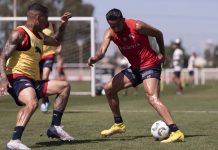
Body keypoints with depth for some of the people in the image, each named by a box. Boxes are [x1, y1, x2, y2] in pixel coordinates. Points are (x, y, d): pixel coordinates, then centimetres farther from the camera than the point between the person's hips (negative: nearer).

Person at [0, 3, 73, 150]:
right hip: (17, 78, -10)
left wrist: (63, 25, 27)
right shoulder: (19, 34, -8)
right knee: (32, 102, -37)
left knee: (64, 86, 15)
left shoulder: (39, 36, 20)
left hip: (33, 81, 10)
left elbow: (56, 42, 42)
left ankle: (55, 127, 10)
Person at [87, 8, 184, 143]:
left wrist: (162, 53, 2)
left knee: (153, 98, -27)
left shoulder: (137, 26, -19)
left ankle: (176, 132, -37)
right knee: (109, 88, 8)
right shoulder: (110, 33, -4)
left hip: (150, 65, -7)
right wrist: (95, 58, -42)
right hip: (135, 68, 7)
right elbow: (102, 50, -20)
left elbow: (158, 34, -2)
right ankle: (119, 124, 24)